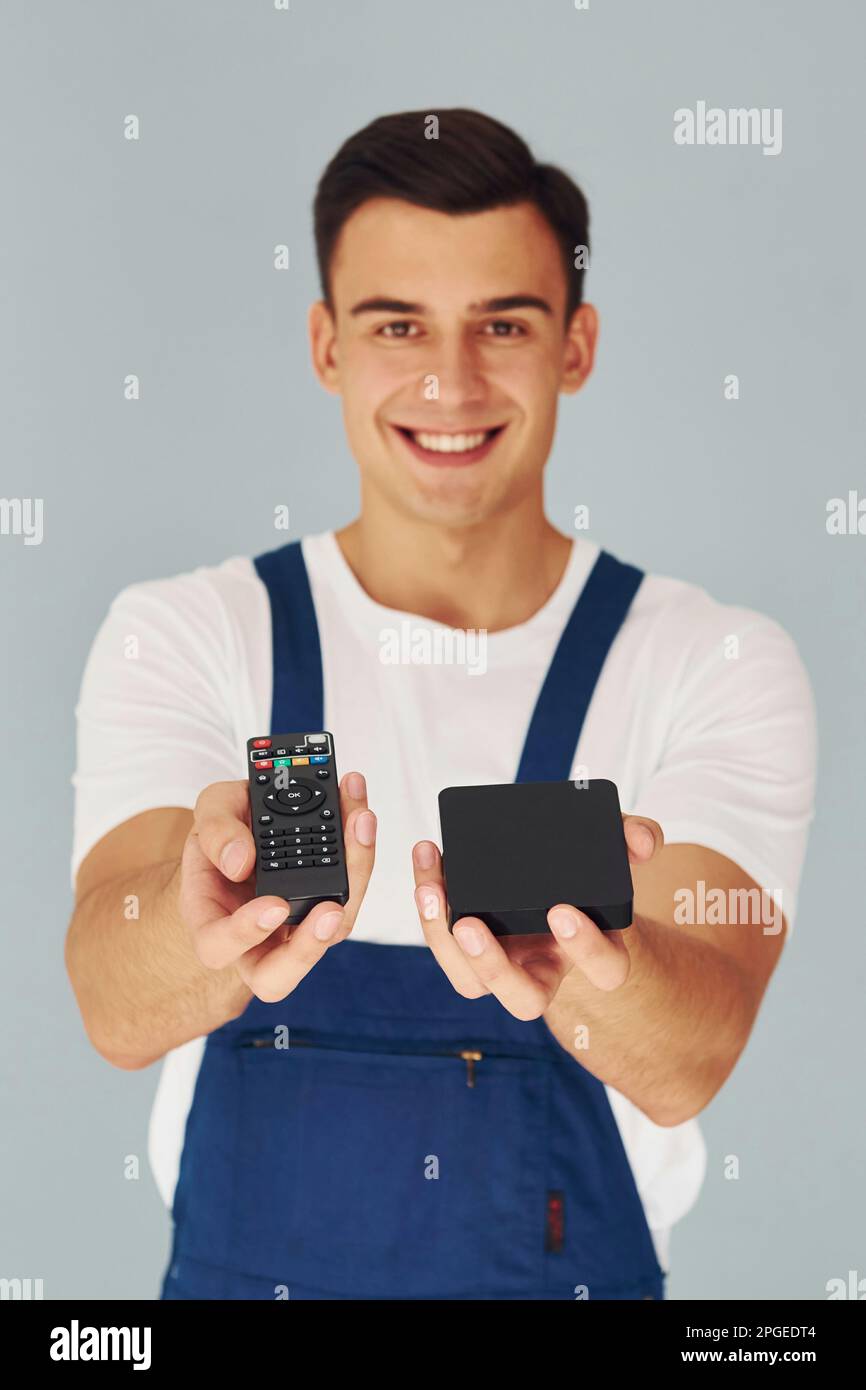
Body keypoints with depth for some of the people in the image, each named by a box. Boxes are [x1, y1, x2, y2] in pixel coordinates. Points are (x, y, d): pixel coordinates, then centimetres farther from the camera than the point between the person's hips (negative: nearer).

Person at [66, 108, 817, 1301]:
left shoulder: (724, 666, -5)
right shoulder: (176, 638, -3)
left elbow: (686, 1067, -16)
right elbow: (117, 1011, -15)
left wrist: (582, 960, -36)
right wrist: (209, 921, -35)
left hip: (585, 1274, 0)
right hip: (243, 1269, 1)